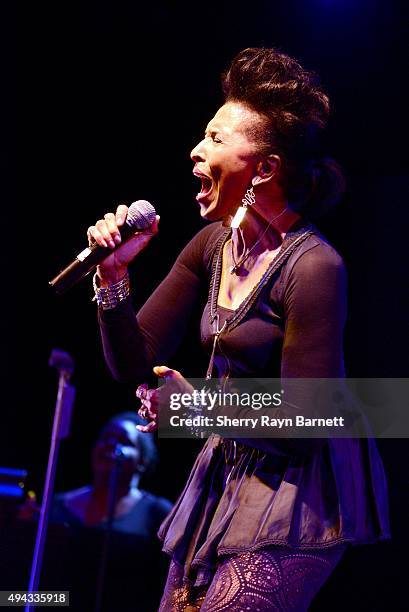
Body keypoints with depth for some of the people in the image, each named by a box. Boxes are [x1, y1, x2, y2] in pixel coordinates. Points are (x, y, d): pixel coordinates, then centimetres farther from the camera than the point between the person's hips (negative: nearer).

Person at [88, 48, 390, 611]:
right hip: (221, 480, 7)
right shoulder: (212, 246, 4)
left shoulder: (313, 266, -20)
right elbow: (134, 365, 5)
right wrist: (114, 275, -9)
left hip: (292, 497, -7)